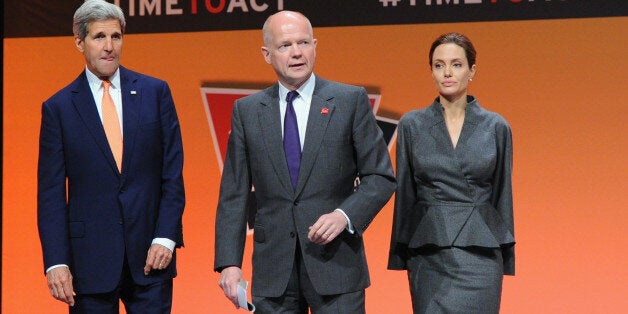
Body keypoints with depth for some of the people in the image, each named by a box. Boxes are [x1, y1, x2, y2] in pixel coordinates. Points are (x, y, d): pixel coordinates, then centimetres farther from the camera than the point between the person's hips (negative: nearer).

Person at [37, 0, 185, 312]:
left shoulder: (155, 92, 5)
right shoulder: (58, 107, 2)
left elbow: (173, 172, 4)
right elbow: (51, 194, 0)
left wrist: (165, 237, -6)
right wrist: (56, 262, -8)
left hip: (151, 254, 1)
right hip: (90, 258, -1)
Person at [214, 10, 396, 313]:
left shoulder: (351, 101, 1)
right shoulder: (247, 110, 7)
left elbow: (380, 176, 2)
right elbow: (233, 195, 6)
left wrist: (345, 216, -15)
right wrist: (229, 263, -3)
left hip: (336, 263, -2)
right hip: (272, 272, 2)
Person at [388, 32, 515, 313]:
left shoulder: (496, 127, 4)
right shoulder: (412, 125, 4)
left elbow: (502, 194, 8)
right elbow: (405, 193, 7)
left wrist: (506, 256, 7)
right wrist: (400, 254, 5)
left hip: (479, 251, -1)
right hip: (428, 254, 1)